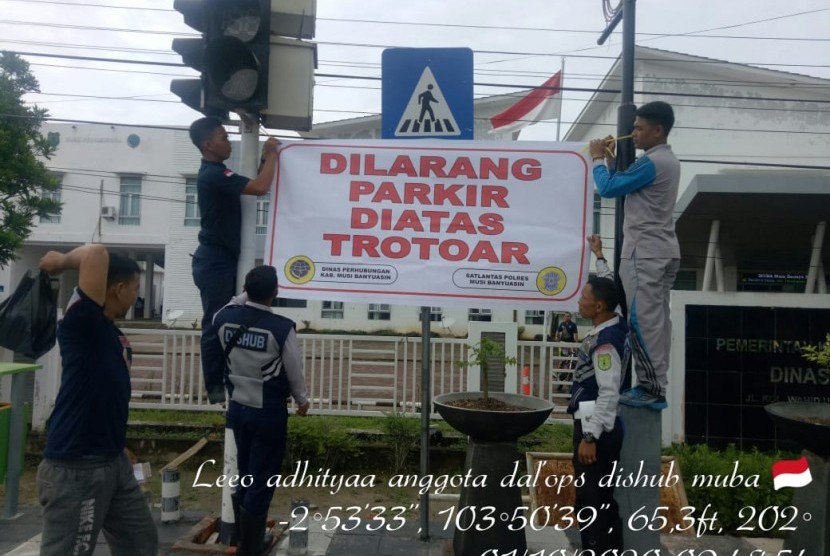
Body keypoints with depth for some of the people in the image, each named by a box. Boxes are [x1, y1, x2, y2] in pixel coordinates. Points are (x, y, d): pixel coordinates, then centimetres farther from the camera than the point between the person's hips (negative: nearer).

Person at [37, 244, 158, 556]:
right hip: (76, 469, -9)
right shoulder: (81, 322, -16)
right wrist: (62, 261, -10)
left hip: (114, 463, 9)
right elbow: (97, 254, -30)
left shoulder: (115, 335, 10)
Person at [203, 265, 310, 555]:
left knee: (244, 477, 21)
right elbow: (295, 371, -9)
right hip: (269, 414, -6)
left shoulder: (224, 318, -6)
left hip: (238, 408, 6)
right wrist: (302, 400, 10)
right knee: (262, 482, 5)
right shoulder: (282, 327, -21)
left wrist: (245, 296, 23)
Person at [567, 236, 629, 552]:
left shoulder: (605, 342, -19)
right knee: (603, 500, 15)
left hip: (596, 430, -10)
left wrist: (590, 436, -24)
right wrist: (599, 256, 36)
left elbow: (609, 393, -24)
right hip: (600, 427, 10)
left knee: (591, 503, -6)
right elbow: (609, 287, 25)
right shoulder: (615, 326, 7)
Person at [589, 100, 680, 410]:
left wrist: (597, 159, 1)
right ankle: (656, 386, 14)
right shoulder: (667, 161, 17)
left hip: (645, 252, -10)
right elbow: (625, 185, 23)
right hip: (663, 251, 10)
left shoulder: (651, 162, -16)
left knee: (642, 319, -9)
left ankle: (651, 389, -7)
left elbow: (608, 188, -15)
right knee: (656, 319, 9)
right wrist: (610, 159, 14)